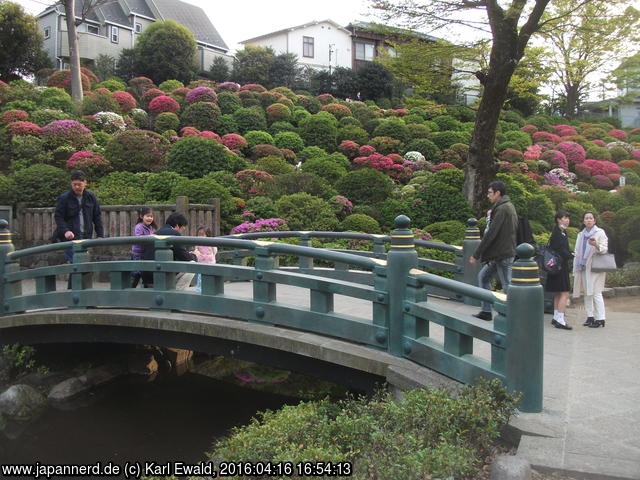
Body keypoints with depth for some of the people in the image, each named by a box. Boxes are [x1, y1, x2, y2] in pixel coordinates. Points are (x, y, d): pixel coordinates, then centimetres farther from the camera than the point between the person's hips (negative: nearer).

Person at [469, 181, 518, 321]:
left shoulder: (502, 209, -16)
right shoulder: (509, 207, 14)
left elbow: (491, 234, -20)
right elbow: (514, 229, 19)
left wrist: (476, 255, -17)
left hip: (503, 255, -10)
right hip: (501, 253, 10)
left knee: (507, 286, -5)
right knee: (483, 276, 17)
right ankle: (486, 311, 22)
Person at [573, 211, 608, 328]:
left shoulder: (600, 232, 0)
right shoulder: (581, 234, 17)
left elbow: (605, 249, -7)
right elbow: (578, 252, 19)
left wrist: (596, 245, -29)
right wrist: (576, 270, 15)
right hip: (584, 267, 6)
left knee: (596, 293, -9)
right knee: (587, 293, 8)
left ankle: (600, 318, -6)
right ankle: (590, 316, 14)